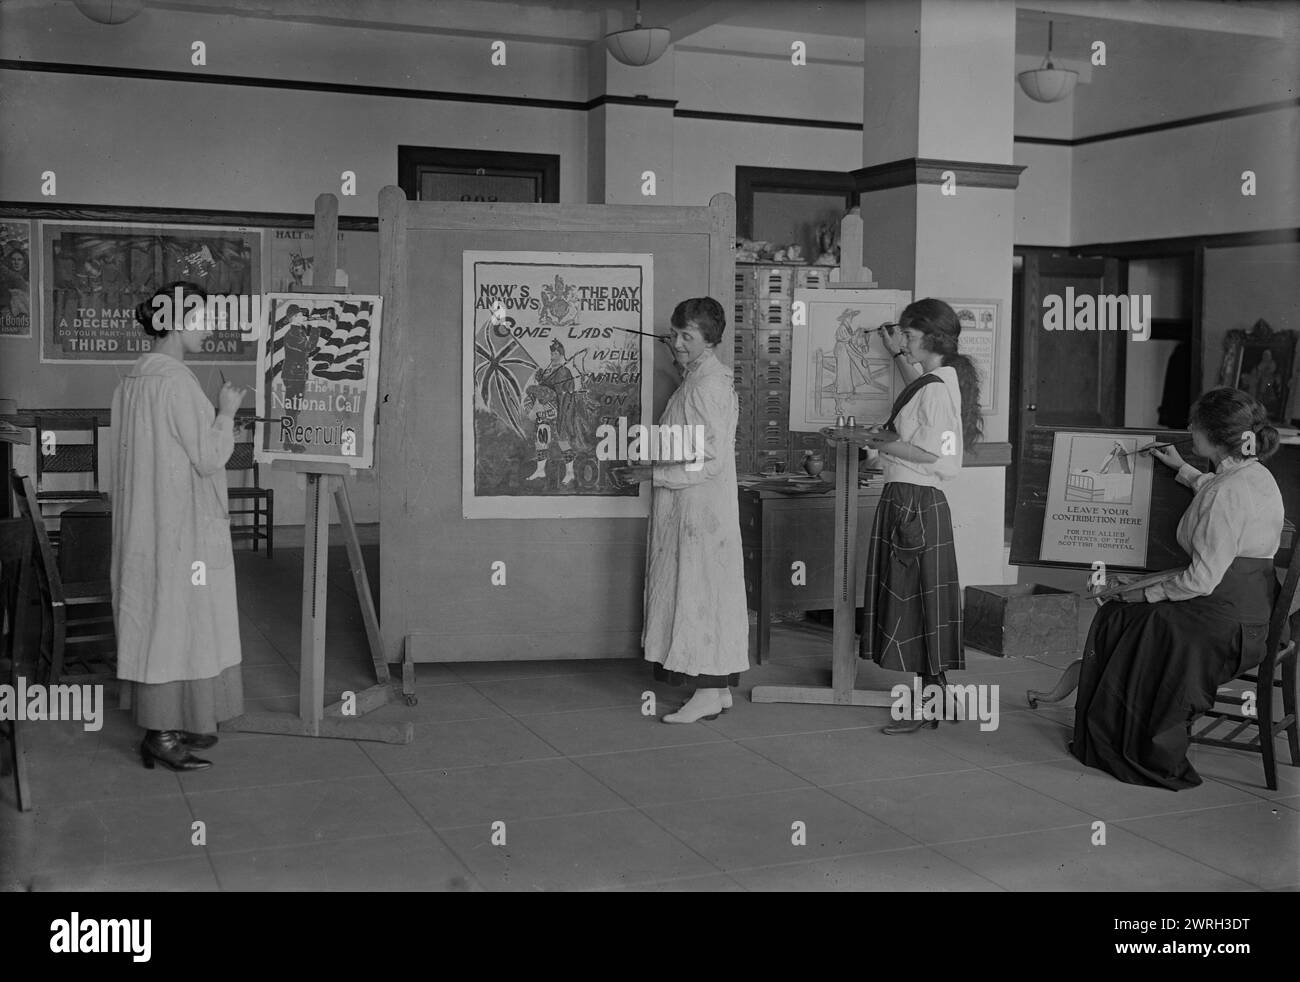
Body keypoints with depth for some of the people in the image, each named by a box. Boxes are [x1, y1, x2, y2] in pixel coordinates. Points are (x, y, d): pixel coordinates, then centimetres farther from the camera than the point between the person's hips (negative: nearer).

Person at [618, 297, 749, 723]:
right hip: (686, 509, 10)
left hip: (702, 508, -10)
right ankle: (716, 687, 20)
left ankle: (708, 694, 1)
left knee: (701, 592, -5)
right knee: (706, 595, 13)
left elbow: (710, 462, -22)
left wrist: (654, 473, -17)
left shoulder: (708, 385, -18)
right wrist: (652, 459, 13)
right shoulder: (699, 379, 14)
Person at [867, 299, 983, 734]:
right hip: (904, 498, 10)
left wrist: (890, 445, -15)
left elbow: (943, 459, -25)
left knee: (920, 598, -3)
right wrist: (898, 355, 36)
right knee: (912, 600, 14)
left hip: (916, 502, -10)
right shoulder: (938, 380, 12)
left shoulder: (936, 387, -18)